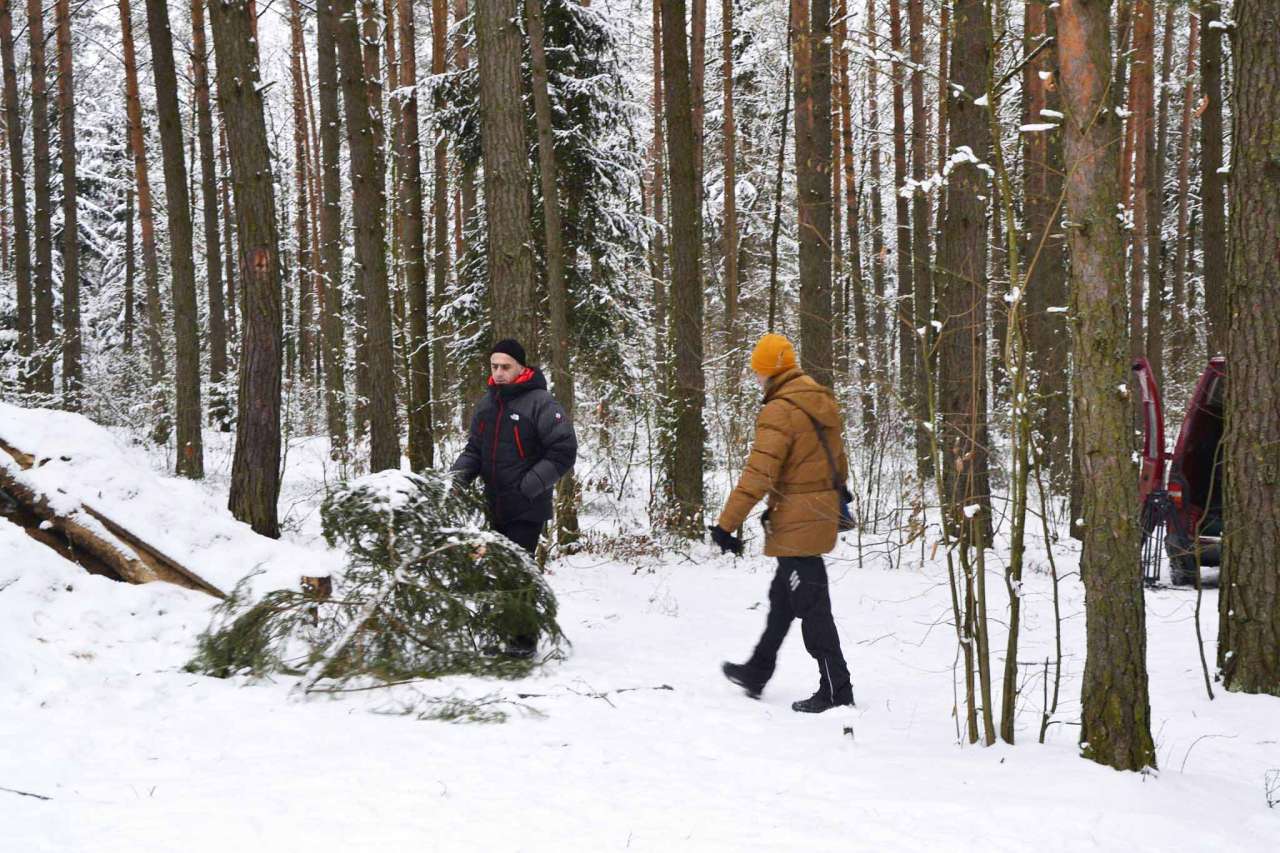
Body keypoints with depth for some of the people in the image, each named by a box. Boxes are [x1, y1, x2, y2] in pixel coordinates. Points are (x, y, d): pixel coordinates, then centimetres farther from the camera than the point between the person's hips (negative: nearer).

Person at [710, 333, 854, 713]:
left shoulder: (780, 411, -18)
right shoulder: (822, 401, 9)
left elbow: (758, 474, -24)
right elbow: (837, 458, 22)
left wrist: (726, 523, -24)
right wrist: (838, 494, 38)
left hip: (796, 522, -10)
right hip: (823, 516, 10)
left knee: (811, 605, -4)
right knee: (783, 598, 20)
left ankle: (836, 690, -1)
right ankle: (756, 673, 34)